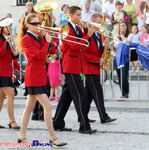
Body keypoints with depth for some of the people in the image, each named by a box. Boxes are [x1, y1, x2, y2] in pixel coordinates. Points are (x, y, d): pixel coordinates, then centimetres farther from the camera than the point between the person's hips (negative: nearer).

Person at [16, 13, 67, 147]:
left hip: (40, 77, 9)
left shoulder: (39, 38, 14)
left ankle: (22, 137, 18)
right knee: (48, 106, -11)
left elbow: (53, 51, 11)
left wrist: (48, 39, -2)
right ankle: (53, 137, -8)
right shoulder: (26, 39, -10)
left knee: (29, 108, 12)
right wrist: (47, 42, -12)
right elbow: (39, 55, -19)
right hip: (33, 78, -9)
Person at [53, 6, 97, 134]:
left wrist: (88, 32, -1)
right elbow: (75, 46, -21)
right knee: (80, 95, -11)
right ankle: (84, 126, -11)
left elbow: (82, 42, 13)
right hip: (70, 65, -10)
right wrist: (88, 35, -21)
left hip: (76, 65, 10)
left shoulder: (78, 28, 16)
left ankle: (58, 123, 18)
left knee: (67, 94, 12)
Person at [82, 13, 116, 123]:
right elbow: (84, 54, -18)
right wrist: (98, 60, -19)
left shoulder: (98, 36, 15)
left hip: (95, 68, 9)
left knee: (89, 93, 11)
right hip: (90, 69, -9)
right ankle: (104, 117, -10)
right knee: (97, 91, -10)